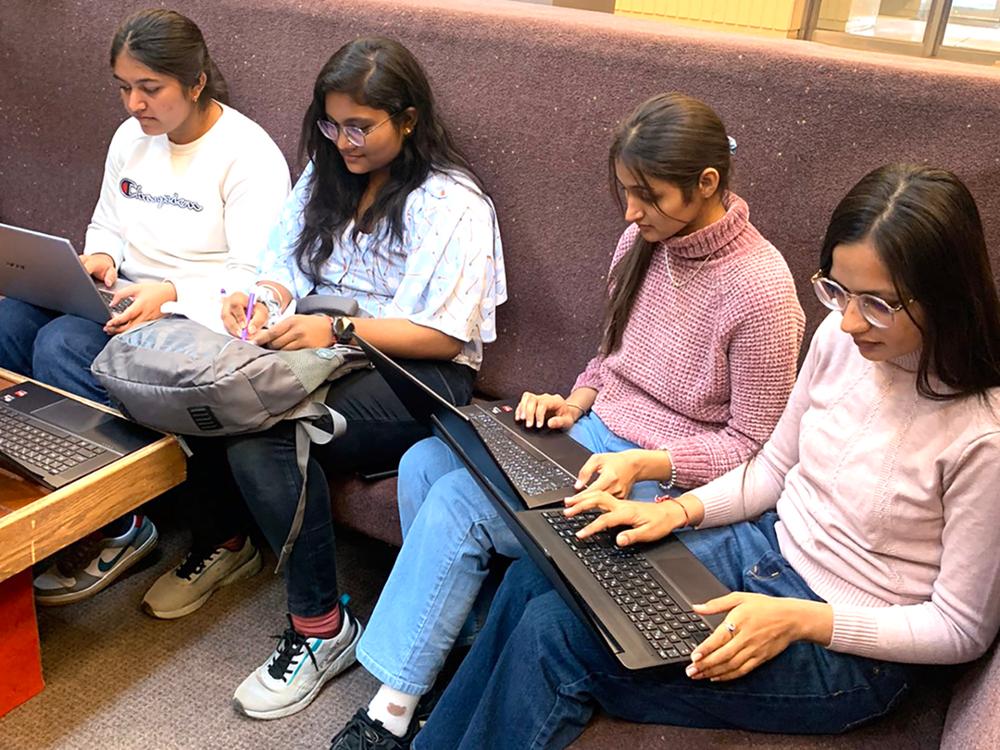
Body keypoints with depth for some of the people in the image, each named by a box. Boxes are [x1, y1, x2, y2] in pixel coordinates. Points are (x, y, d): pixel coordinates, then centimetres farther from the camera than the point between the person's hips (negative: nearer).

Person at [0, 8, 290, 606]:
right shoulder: (131, 137, 13)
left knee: (64, 345, -29)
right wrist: (98, 258, -1)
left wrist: (171, 294, -31)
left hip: (202, 314, -7)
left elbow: (257, 280, -17)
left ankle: (114, 528, -14)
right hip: (129, 300, 8)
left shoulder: (248, 153, -11)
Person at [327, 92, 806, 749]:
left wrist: (644, 464, -25)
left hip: (668, 477, -8)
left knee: (459, 503, -21)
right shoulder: (643, 241, 2)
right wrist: (575, 401, -3)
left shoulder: (761, 288, -19)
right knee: (424, 463, -11)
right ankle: (463, 644, 1)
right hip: (595, 433, 8)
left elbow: (752, 444, -13)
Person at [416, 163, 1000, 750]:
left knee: (554, 634, -17)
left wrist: (799, 619, -23)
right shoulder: (842, 338, -6)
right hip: (763, 546, 7)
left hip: (848, 647, -6)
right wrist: (678, 510, -6)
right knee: (535, 576, -5)